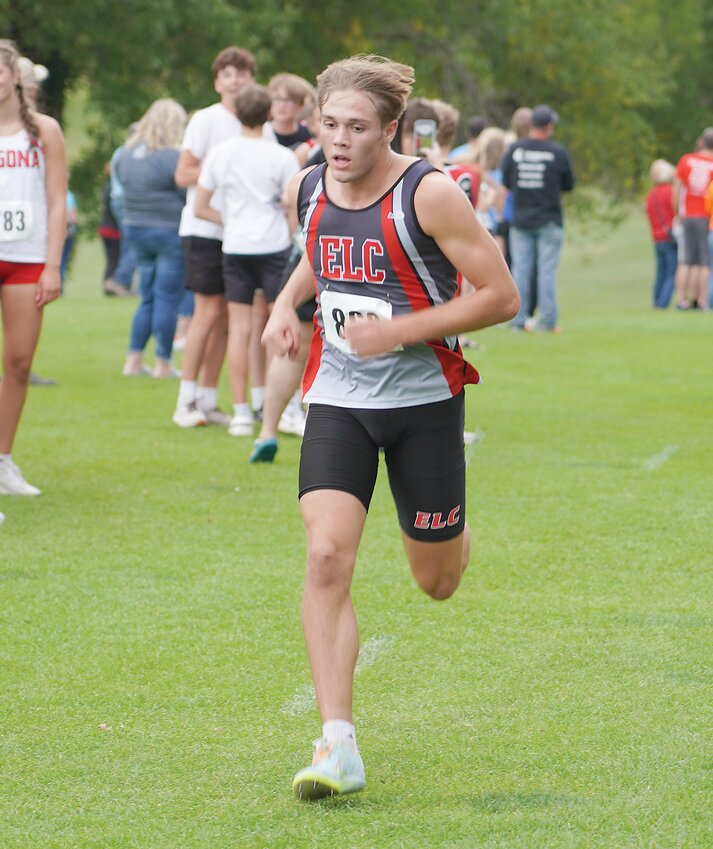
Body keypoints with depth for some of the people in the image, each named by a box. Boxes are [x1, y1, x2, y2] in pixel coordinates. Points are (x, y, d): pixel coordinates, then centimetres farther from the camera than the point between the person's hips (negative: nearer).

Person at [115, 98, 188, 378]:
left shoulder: (127, 154, 6)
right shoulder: (172, 157, -17)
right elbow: (190, 195, -14)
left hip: (134, 229, 7)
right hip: (169, 232, -7)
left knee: (148, 298, 16)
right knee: (167, 299, 1)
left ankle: (133, 360, 13)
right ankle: (163, 363, 4)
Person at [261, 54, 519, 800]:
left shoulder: (428, 194, -17)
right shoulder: (309, 190, 0)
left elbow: (501, 296, -15)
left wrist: (398, 330, -21)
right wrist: (286, 303, 4)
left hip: (422, 398, -3)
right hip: (337, 398, 3)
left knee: (437, 583, 10)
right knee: (326, 558, -18)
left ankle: (452, 532, 50)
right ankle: (338, 746, -19)